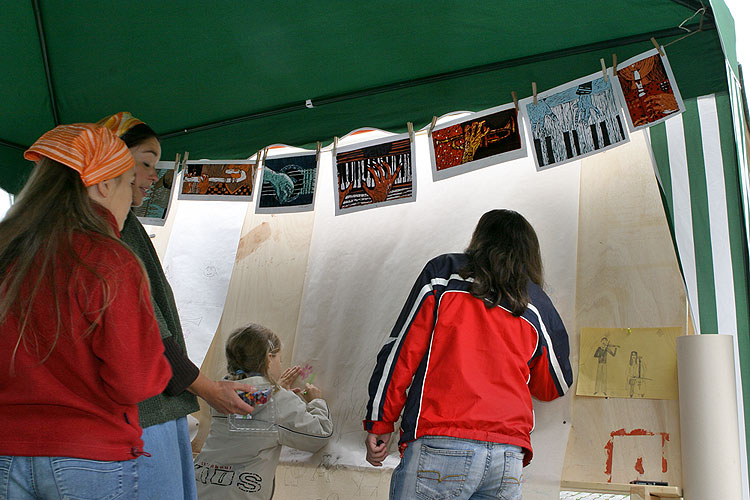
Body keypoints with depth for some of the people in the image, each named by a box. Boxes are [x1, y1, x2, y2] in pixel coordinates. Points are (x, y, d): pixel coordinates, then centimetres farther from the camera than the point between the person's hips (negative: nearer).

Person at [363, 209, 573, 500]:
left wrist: (379, 423, 6)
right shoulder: (537, 304, 17)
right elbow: (555, 387, 28)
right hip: (509, 457, 4)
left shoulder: (443, 273, 10)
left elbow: (401, 350, 3)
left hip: (440, 446, -3)